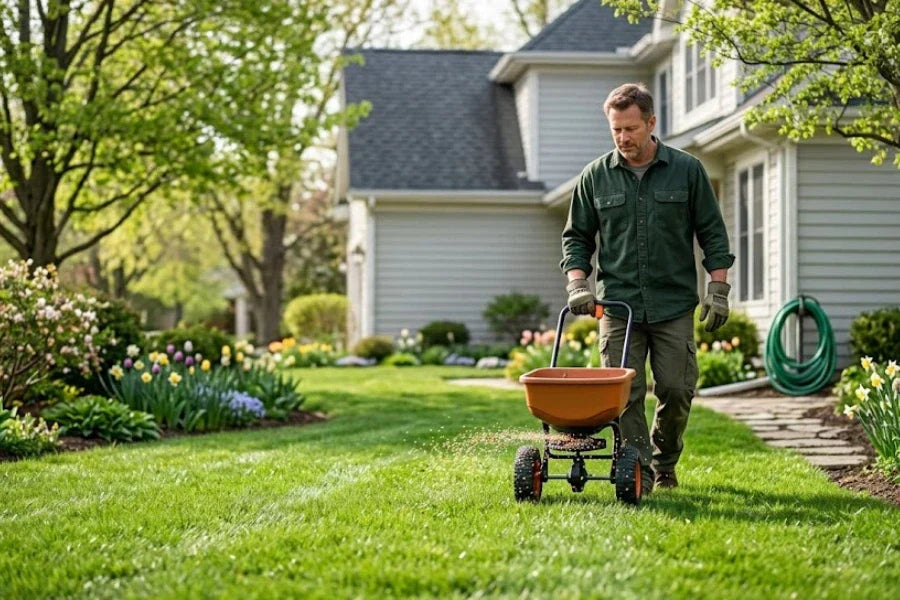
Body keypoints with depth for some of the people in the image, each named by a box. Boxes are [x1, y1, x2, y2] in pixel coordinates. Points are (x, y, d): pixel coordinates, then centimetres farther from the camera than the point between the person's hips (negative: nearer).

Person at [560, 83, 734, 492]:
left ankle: (664, 463, 22)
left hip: (675, 306, 0)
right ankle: (638, 469, 2)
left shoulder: (687, 170, 3)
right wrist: (577, 285, -2)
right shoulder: (596, 176, 6)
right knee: (625, 393, -6)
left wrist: (718, 290, -1)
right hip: (618, 305, 1)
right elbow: (576, 236, 12)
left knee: (676, 390, 1)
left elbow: (712, 234, 6)